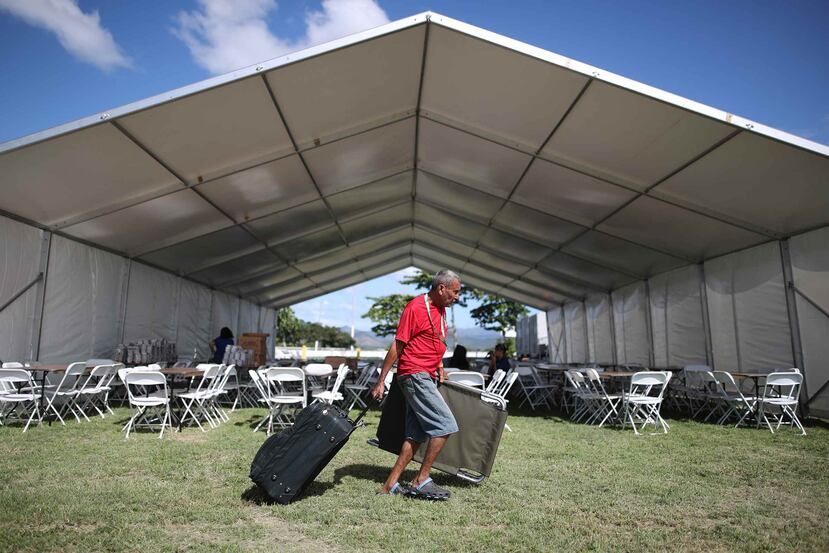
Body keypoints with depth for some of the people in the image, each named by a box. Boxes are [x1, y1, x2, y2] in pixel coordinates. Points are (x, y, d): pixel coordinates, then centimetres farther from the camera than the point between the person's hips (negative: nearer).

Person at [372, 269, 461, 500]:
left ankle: (390, 485, 15)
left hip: (427, 377, 9)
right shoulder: (415, 307, -13)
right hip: (415, 376, -9)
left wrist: (440, 366, 15)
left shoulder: (440, 309, 14)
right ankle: (421, 481, 1)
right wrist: (381, 381, -12)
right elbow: (397, 345, -13)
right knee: (445, 425, -10)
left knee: (416, 435, 9)